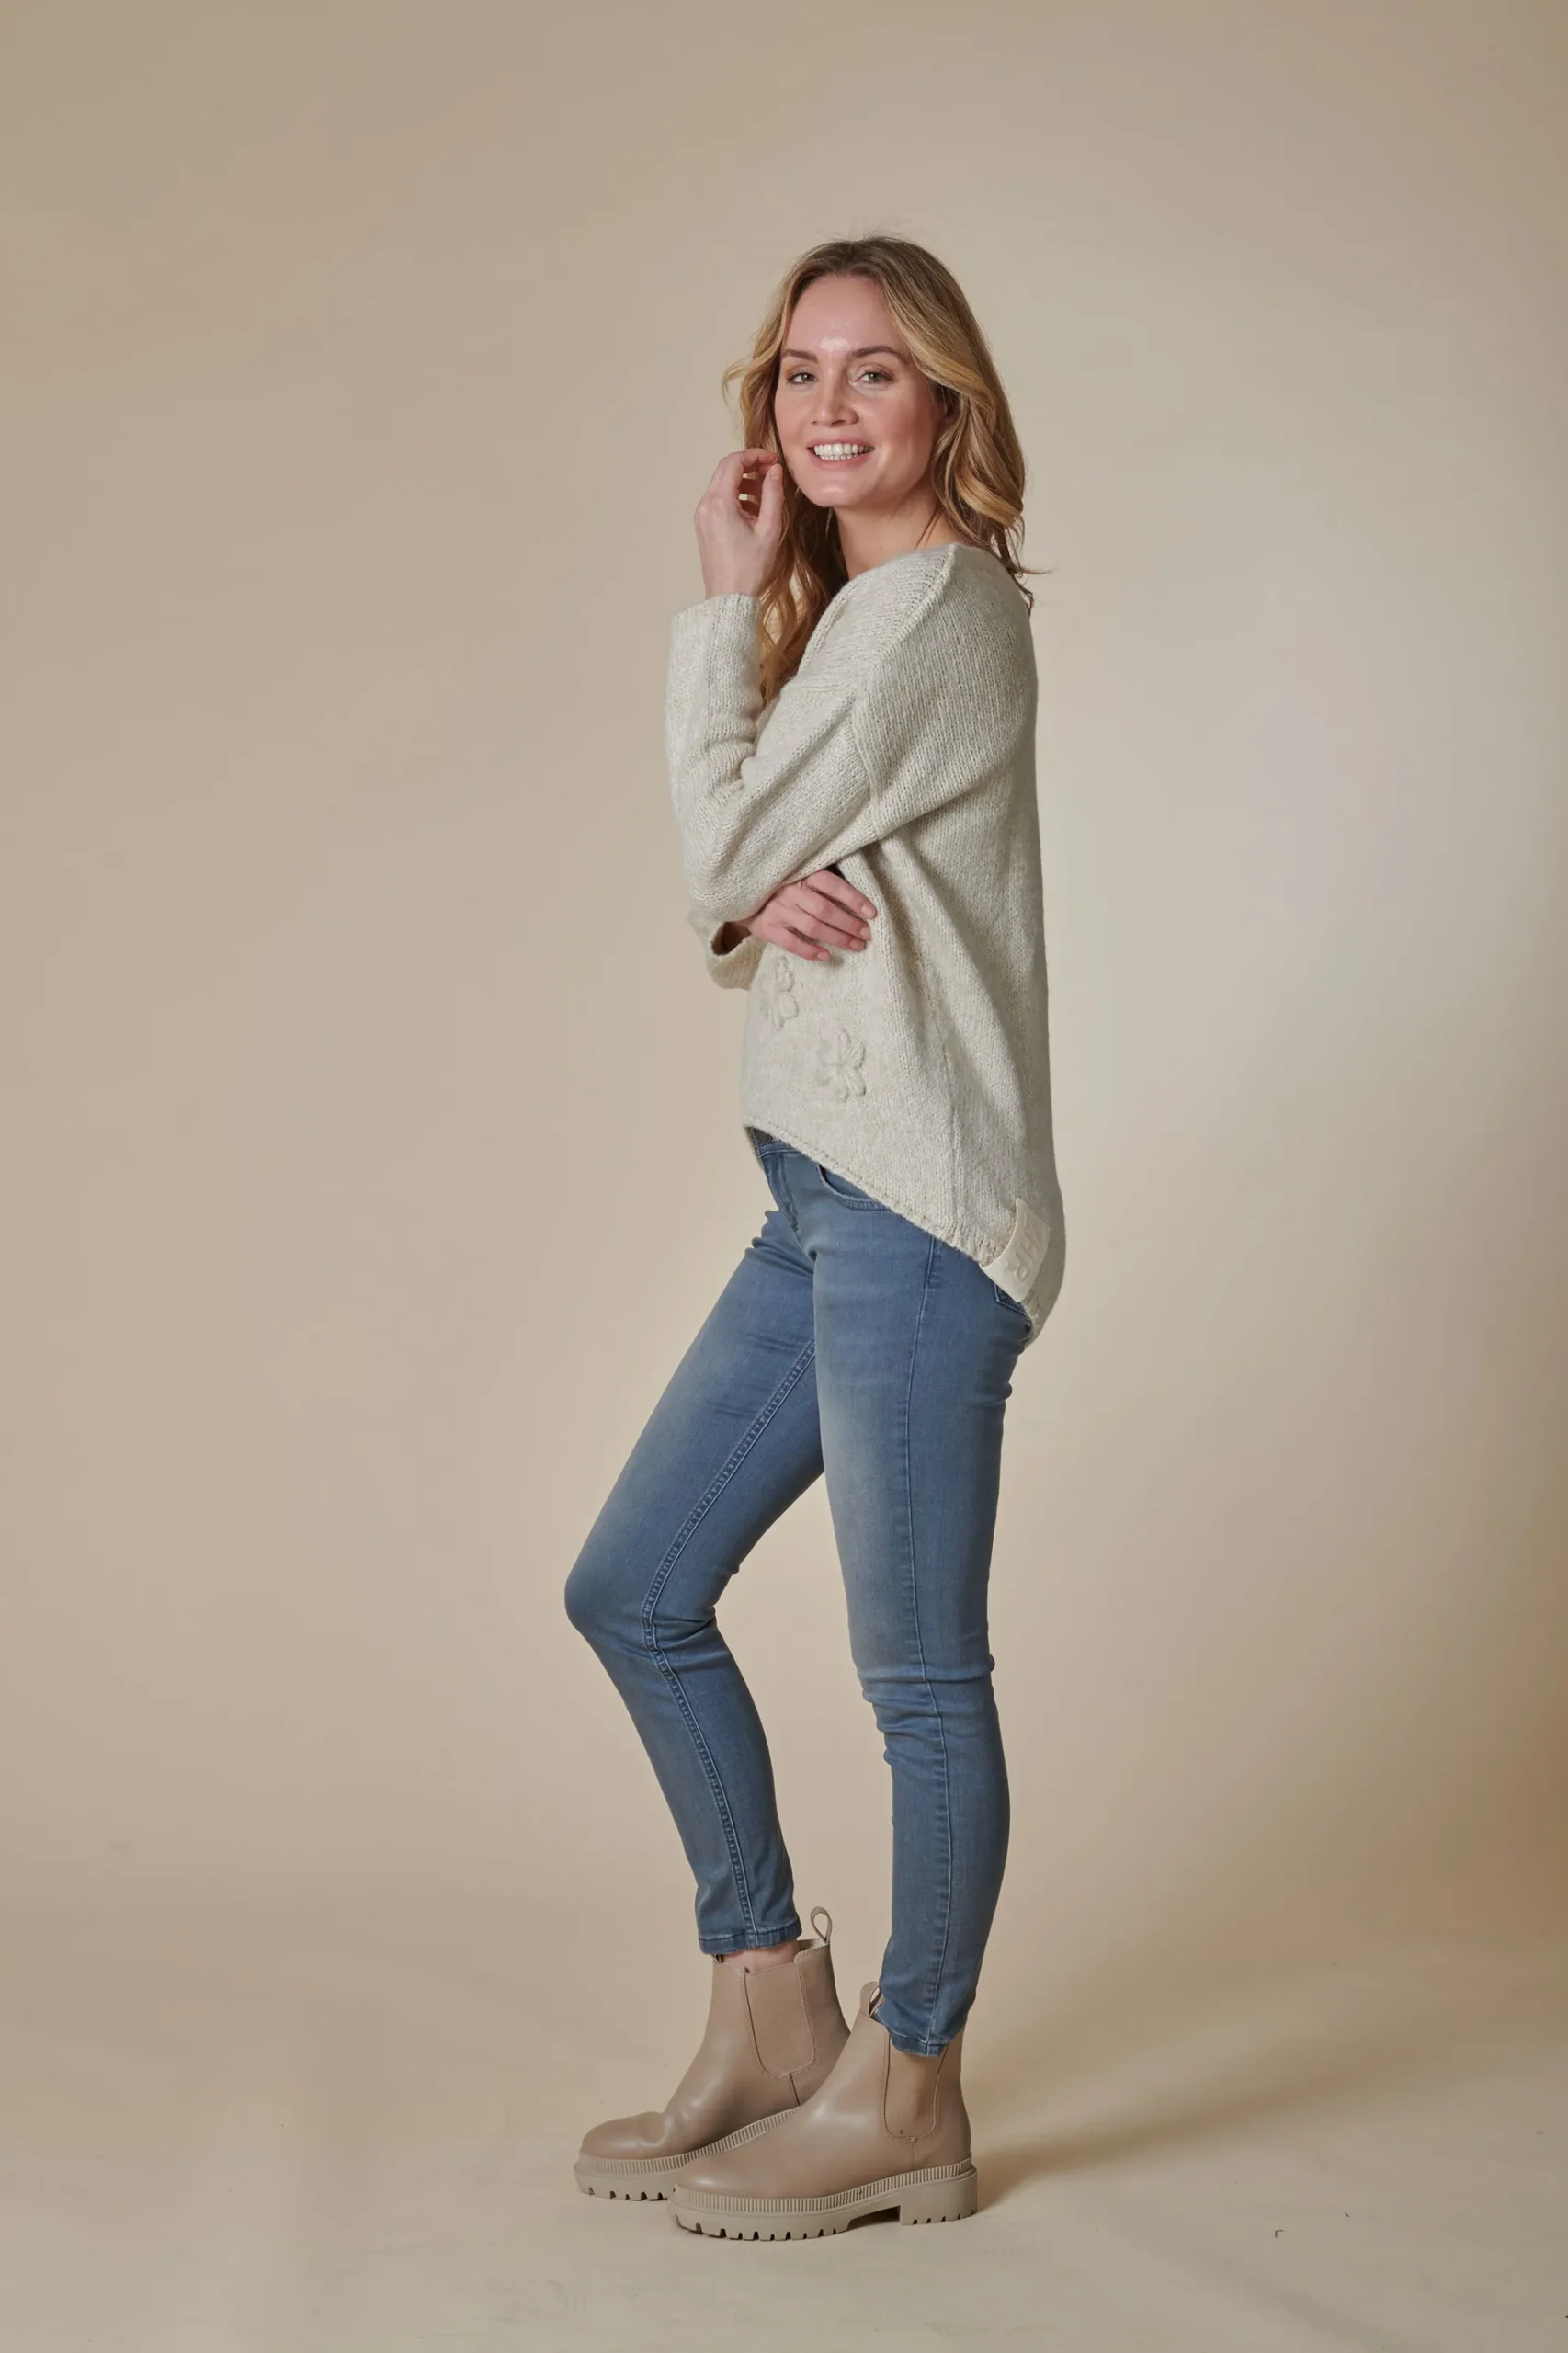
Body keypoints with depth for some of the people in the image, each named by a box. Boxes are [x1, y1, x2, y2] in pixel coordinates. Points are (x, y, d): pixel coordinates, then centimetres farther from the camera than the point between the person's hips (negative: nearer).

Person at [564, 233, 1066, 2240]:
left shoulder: (939, 607, -10)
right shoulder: (848, 615, 19)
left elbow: (723, 846, -12)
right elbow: (737, 896, 15)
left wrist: (724, 606, -2)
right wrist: (756, 906, -9)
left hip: (917, 1210, -10)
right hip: (825, 1198, 10)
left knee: (917, 1667, -1)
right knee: (632, 1590, 14)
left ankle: (904, 2101, 14)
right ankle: (771, 2020, 24)